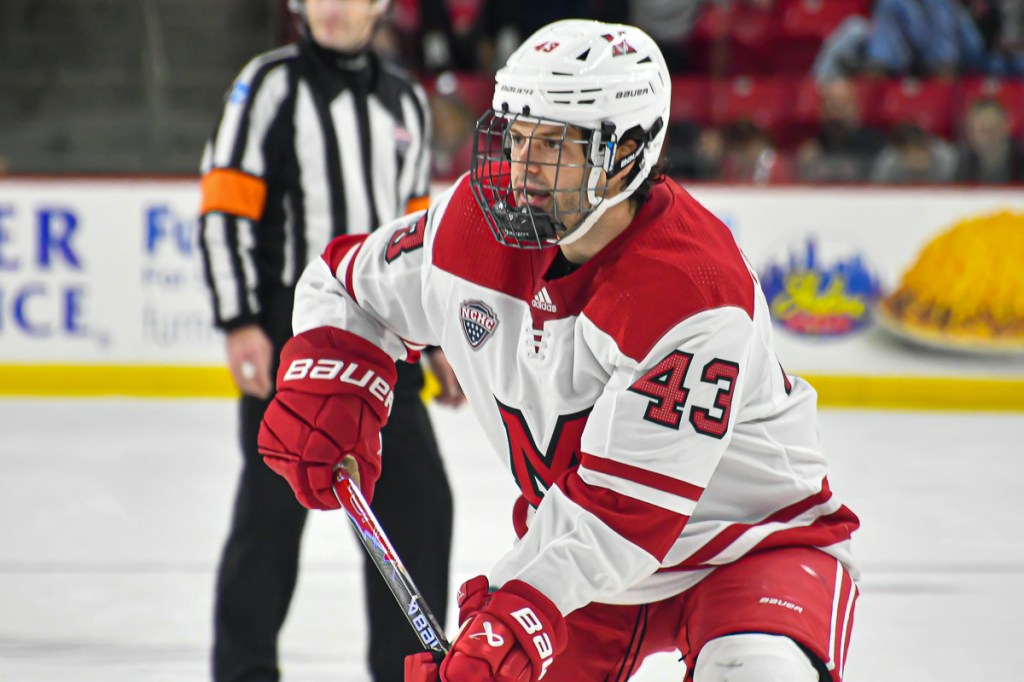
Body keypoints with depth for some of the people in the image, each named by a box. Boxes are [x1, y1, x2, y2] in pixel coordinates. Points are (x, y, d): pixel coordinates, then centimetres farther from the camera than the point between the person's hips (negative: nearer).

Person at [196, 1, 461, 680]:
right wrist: (240, 323, -16)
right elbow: (224, 207, -8)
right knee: (275, 504, -3)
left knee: (421, 502, 3)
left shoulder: (406, 100, 15)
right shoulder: (272, 84, -2)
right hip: (289, 336, -5)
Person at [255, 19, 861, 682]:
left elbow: (625, 503, -34)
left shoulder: (693, 290, -31)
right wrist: (322, 390, -9)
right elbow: (349, 284, 9)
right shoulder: (478, 218, -11)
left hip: (748, 538, -6)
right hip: (580, 547, 6)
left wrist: (517, 619, -40)